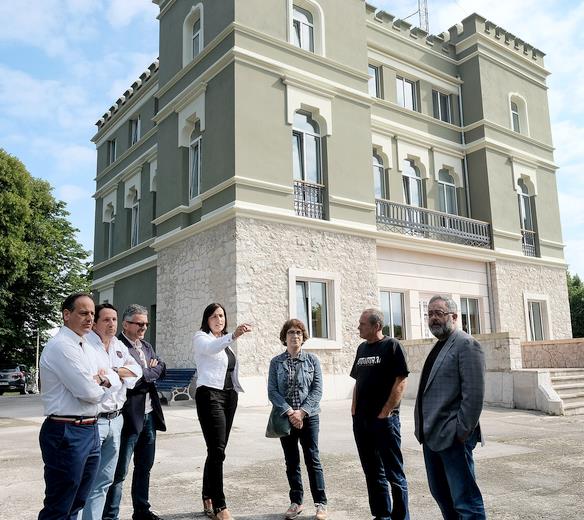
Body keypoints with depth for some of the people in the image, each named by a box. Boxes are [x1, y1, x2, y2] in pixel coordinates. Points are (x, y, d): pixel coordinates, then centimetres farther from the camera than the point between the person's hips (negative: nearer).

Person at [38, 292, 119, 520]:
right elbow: (89, 393, -21)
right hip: (67, 433, -9)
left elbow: (117, 381, 16)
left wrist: (106, 380, -6)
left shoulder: (85, 346, 14)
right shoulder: (61, 346, -16)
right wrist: (103, 388, 1)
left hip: (89, 431, 9)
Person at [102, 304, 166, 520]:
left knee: (144, 466, 18)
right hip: (129, 416, -8)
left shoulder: (147, 346, 14)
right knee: (119, 471, 1)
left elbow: (161, 369, 8)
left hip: (149, 415, 8)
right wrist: (150, 372, -7)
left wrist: (143, 373, -8)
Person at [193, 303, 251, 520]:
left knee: (217, 450, 10)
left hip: (229, 396, 7)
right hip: (210, 395, -7)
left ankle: (208, 500, 19)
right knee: (217, 451, -12)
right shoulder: (201, 337, -4)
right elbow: (211, 348, -29)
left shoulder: (225, 341, 18)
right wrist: (233, 336, -46)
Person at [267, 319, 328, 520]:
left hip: (309, 417, -1)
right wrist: (289, 412, -15)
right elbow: (272, 391, -4)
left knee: (313, 460, 0)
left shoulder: (312, 360, -1)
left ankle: (321, 503, 10)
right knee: (291, 462, 10)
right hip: (285, 418, 1)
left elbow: (317, 390, -5)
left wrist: (302, 411, -15)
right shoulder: (276, 362, 1)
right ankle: (296, 502, 22)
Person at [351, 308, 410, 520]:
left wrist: (385, 412, -14)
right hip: (361, 421, 7)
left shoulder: (391, 345, -7)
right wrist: (354, 409, 8)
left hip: (384, 420, -7)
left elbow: (400, 382, -12)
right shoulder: (362, 348, 13)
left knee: (394, 473, 2)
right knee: (372, 471, 15)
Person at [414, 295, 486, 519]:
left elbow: (474, 395, -17)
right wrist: (423, 428, 15)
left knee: (464, 501, -2)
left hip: (452, 437, -9)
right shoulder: (438, 347, 16)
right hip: (431, 435, 9)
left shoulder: (466, 345, -11)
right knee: (441, 494, 18)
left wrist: (461, 432, -17)